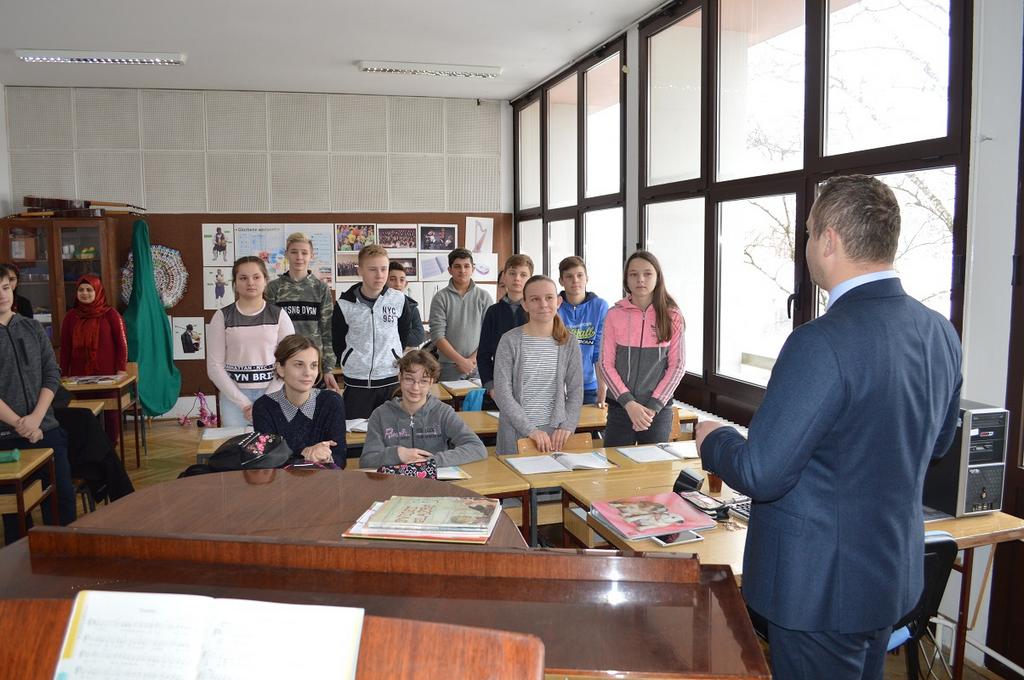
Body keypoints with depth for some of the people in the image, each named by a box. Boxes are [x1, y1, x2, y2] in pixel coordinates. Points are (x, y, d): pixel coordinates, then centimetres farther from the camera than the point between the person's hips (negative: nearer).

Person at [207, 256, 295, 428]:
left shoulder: (279, 315, 1)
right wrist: (244, 403, -10)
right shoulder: (222, 317, 1)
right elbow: (214, 367, -2)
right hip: (234, 396, 0)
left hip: (272, 395, 0)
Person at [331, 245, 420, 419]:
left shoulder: (398, 300, -2)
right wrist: (350, 362, 7)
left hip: (392, 380, 1)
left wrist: (401, 356, 9)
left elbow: (406, 331, 15)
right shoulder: (344, 304, -5)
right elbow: (337, 342, 9)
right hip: (356, 383, 0)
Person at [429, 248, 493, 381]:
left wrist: (474, 358, -10)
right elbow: (437, 336, -6)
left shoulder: (484, 297, 6)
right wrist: (461, 361, -12)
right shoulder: (441, 298, 1)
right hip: (449, 367, -1)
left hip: (479, 365, 1)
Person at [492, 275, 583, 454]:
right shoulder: (510, 341, -5)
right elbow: (502, 393, -9)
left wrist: (567, 426, -8)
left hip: (556, 434, 2)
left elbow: (576, 391, 6)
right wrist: (531, 430, -16)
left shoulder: (569, 342, 3)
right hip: (517, 433, -2)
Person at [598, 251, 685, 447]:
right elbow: (606, 364, -2)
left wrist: (653, 407, -9)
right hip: (620, 407, 0)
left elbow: (677, 365, -1)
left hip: (659, 410, 0)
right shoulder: (615, 315, -1)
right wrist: (629, 403, -11)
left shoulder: (672, 316, -2)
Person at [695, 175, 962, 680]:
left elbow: (760, 474, -26)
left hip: (821, 585, -8)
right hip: (896, 574, 8)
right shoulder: (940, 333, -2)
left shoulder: (822, 344, -29)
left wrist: (712, 440, -6)